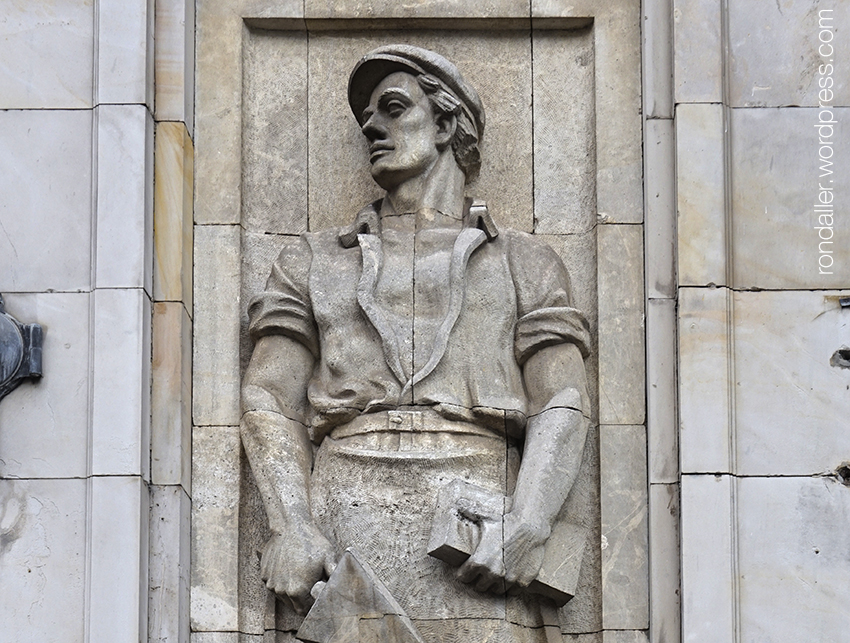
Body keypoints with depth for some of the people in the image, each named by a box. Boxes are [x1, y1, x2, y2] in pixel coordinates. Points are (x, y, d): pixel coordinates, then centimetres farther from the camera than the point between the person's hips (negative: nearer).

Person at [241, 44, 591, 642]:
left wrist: (526, 528, -12)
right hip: (346, 520, 1)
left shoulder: (525, 263, 20)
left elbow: (561, 410, 8)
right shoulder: (312, 261, 25)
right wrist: (291, 526, -7)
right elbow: (269, 400, 12)